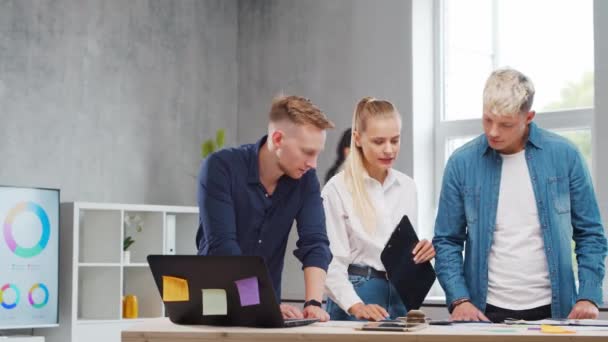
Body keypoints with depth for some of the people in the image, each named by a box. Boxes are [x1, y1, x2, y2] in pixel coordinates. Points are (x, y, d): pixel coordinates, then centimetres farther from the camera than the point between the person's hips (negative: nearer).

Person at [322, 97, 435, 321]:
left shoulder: (407, 186, 8)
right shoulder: (338, 188, -9)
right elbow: (331, 264, -12)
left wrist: (421, 252, -4)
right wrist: (356, 307, -25)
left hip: (400, 296, 5)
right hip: (357, 293, -5)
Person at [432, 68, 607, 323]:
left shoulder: (564, 156, -3)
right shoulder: (462, 163, -2)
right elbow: (447, 242, 2)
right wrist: (459, 299, -11)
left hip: (552, 311, 0)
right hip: (486, 312, 0)